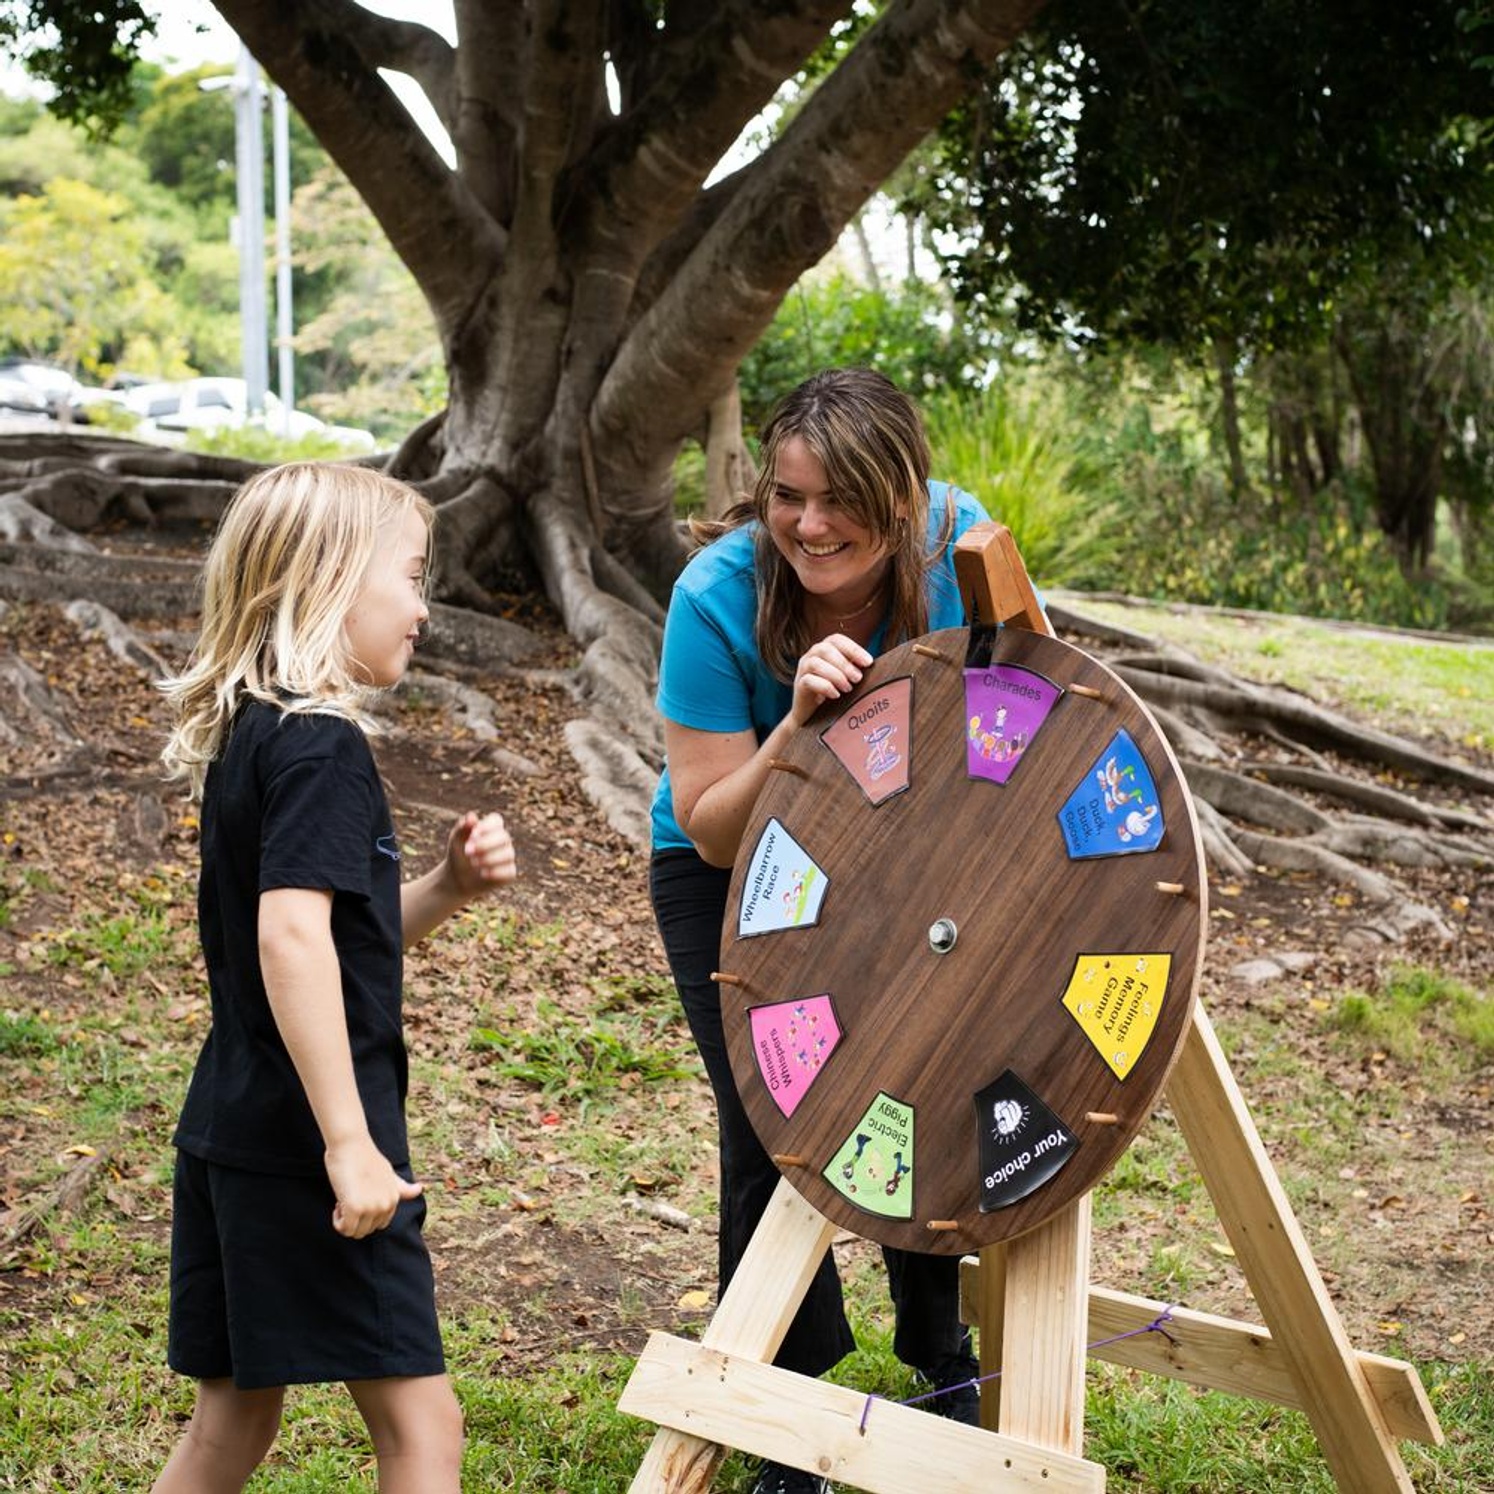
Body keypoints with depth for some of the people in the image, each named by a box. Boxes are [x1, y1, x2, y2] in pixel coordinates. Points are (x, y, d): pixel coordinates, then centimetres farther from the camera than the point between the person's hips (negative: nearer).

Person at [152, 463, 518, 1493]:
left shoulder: (250, 734, 13)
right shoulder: (321, 746, -16)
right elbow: (291, 935, -28)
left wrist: (449, 887, 4)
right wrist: (349, 1140, -28)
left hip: (234, 1135, 10)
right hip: (303, 1139, -10)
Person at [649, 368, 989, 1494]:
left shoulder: (955, 548, -23)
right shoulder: (719, 597, -32)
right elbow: (714, 829, -25)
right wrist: (799, 722, -41)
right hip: (731, 871, -3)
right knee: (771, 1130, -7)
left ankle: (943, 1363, 33)